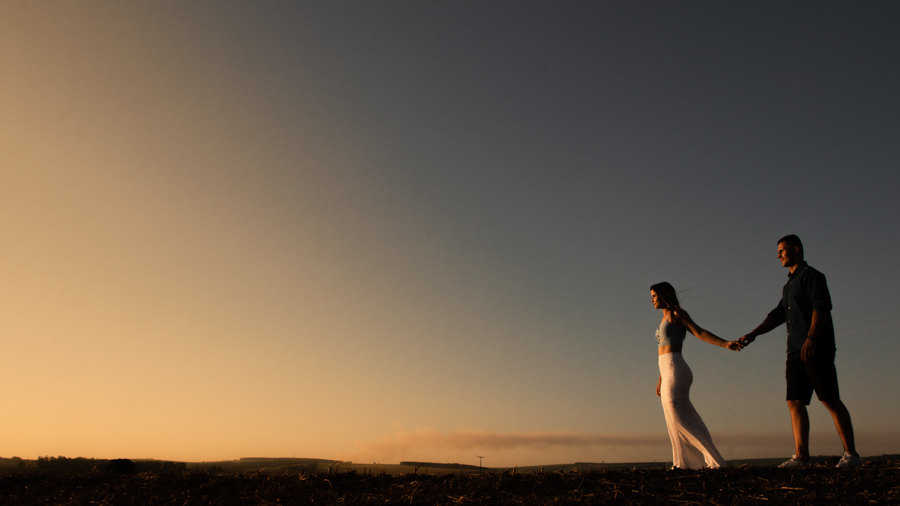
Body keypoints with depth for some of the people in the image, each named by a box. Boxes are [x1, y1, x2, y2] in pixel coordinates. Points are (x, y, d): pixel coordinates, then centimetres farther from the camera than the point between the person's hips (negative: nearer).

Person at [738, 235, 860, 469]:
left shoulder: (811, 275, -2)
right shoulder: (789, 286, 24)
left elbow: (822, 306, -15)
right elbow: (777, 315, 24)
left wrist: (810, 338, -26)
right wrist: (753, 334, 13)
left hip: (816, 349, -8)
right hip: (796, 352, 8)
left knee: (830, 400, -7)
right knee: (795, 402, 0)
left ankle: (851, 454, 1)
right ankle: (801, 456, -1)